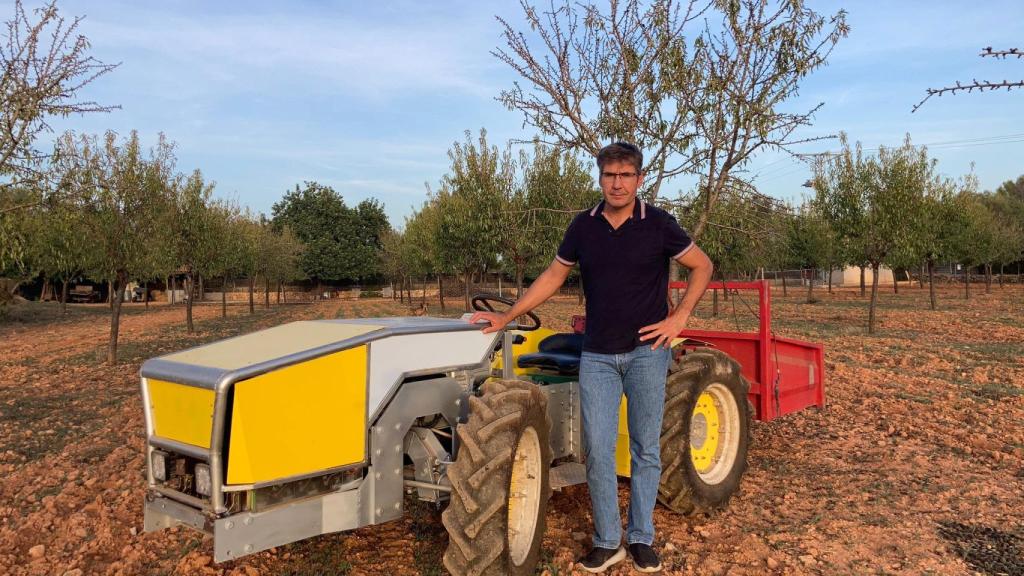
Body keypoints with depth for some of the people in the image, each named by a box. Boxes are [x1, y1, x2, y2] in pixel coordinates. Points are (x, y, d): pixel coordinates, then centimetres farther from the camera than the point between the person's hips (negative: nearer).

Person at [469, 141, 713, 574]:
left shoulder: (658, 224, -5)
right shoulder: (583, 226, 2)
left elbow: (702, 266, 4)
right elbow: (553, 276, 10)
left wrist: (678, 318, -6)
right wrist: (508, 316, 6)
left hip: (646, 350, -2)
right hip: (597, 355, 2)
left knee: (645, 448, 7)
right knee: (598, 450, 0)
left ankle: (641, 538, 20)